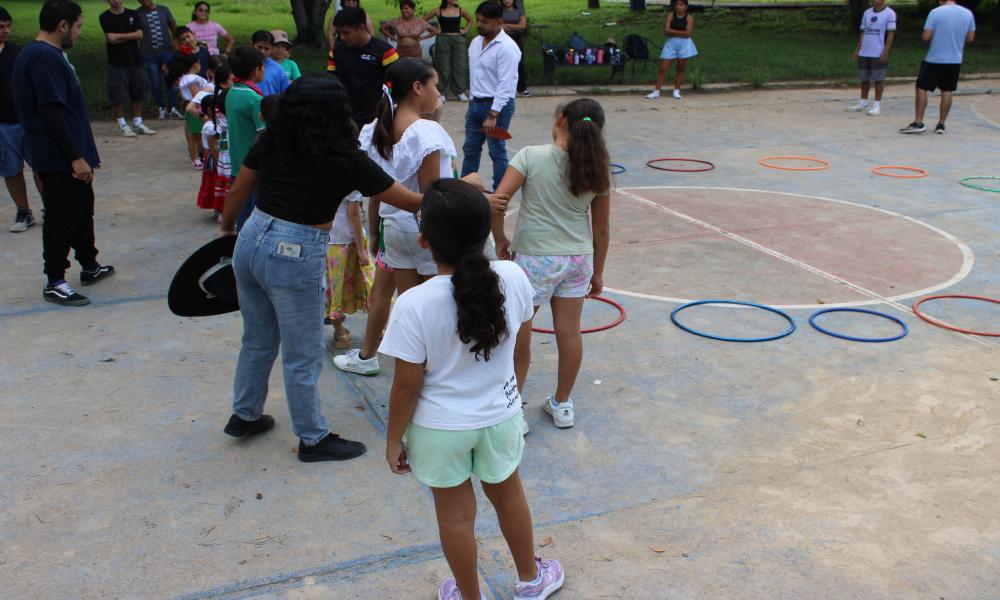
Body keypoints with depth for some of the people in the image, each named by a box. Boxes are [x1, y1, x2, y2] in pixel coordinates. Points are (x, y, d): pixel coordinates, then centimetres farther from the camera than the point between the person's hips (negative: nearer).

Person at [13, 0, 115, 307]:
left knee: (83, 209, 20)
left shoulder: (42, 54, 14)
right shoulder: (45, 57, -19)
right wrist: (76, 157, -23)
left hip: (66, 155, 10)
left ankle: (89, 266, 33)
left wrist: (83, 154, 22)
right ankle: (54, 283, 6)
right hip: (59, 159, -10)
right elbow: (51, 112, -24)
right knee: (62, 217, -2)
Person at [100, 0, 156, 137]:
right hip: (117, 62, -3)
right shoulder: (105, 17, -2)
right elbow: (111, 38, -12)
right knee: (117, 96, -3)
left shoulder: (133, 14, 6)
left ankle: (138, 123, 16)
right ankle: (122, 125, 6)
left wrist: (118, 36, -12)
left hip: (135, 60, 3)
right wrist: (130, 36, -8)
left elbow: (139, 34, -7)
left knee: (137, 94, 7)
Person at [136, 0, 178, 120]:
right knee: (155, 84, 2)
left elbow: (174, 28, 11)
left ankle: (172, 109, 1)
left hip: (167, 51, 1)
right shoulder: (137, 14, 2)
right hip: (149, 55, -1)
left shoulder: (163, 10, 8)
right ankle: (162, 109, 14)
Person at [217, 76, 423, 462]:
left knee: (258, 341, 25)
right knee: (303, 357, 9)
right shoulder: (344, 159, -14)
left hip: (250, 243, 7)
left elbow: (238, 190, 11)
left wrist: (227, 228, 31)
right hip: (295, 257, -7)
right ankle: (313, 439, 26)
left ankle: (244, 416, 43)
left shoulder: (272, 143, 1)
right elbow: (410, 201, -9)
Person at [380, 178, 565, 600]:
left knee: (455, 512, 17)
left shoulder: (414, 305, -27)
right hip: (500, 415, 4)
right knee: (508, 494, 26)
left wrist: (394, 439, -3)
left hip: (441, 428, -3)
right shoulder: (513, 277, -17)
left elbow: (407, 385, -18)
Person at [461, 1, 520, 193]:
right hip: (476, 103, 8)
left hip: (497, 105, -8)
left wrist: (493, 115, -26)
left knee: (497, 152, 0)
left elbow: (506, 85, -23)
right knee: (470, 149, 15)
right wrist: (473, 102, 17)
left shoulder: (506, 47, -18)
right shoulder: (475, 43, 8)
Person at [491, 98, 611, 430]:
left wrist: (500, 240, -2)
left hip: (534, 258, -4)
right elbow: (601, 229, 4)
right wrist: (597, 272, 16)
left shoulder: (531, 156, -14)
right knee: (569, 331, 14)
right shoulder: (596, 169, -2)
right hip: (578, 258, 4)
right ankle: (562, 404, 30)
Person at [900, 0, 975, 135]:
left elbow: (926, 37, -11)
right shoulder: (968, 14, 3)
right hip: (955, 60, 4)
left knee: (921, 88, 5)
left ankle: (918, 123, 0)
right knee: (947, 91, 9)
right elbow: (970, 38, 8)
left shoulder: (935, 12, -10)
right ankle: (941, 124, 12)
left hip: (935, 59, -4)